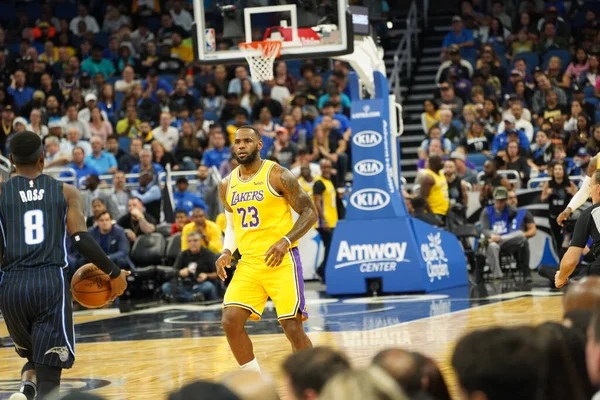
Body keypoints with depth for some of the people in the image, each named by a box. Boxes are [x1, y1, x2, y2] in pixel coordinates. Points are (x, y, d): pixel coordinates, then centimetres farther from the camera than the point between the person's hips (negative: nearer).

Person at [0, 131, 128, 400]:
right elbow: (81, 240, -4)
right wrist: (114, 274, 5)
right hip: (52, 283, -2)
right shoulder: (65, 192, 5)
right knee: (49, 369, -2)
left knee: (33, 356, 25)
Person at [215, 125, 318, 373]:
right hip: (248, 263, 5)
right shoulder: (227, 185, 10)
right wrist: (227, 252, 4)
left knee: (293, 328, -8)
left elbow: (309, 212, -6)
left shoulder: (277, 175, -7)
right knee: (230, 321, -8)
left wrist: (286, 241, -21)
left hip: (281, 261, -5)